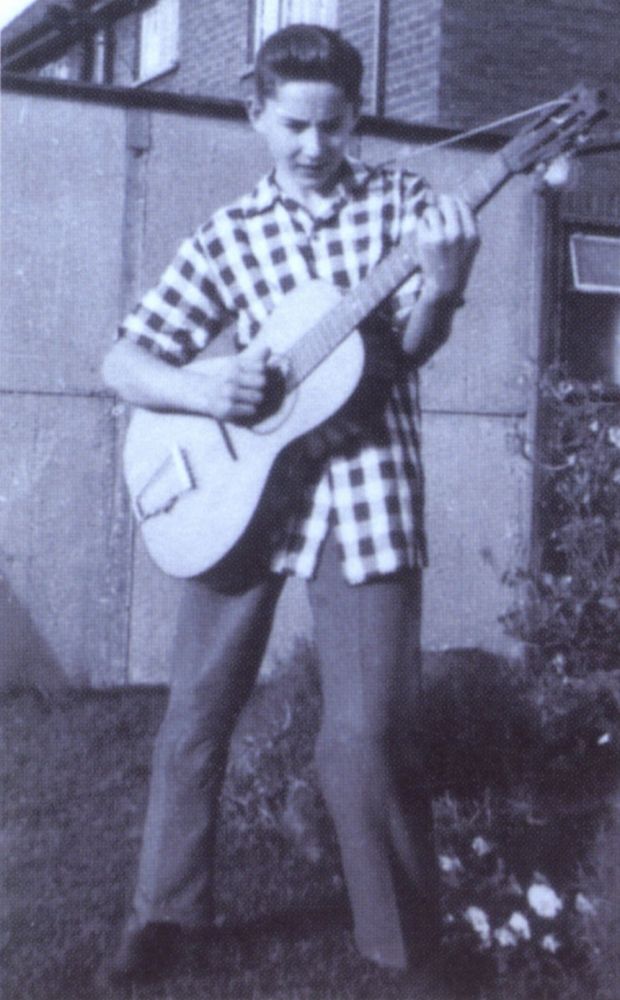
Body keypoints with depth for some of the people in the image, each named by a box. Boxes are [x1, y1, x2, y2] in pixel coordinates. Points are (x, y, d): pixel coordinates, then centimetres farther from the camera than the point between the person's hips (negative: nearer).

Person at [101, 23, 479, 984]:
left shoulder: (401, 199, 5)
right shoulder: (226, 236, 6)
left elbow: (411, 347, -3)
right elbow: (123, 361, 4)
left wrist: (439, 291, -25)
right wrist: (200, 388, -17)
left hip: (365, 495, -2)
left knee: (366, 739, -7)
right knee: (196, 715, 8)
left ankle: (403, 946, 13)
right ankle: (165, 912, 28)